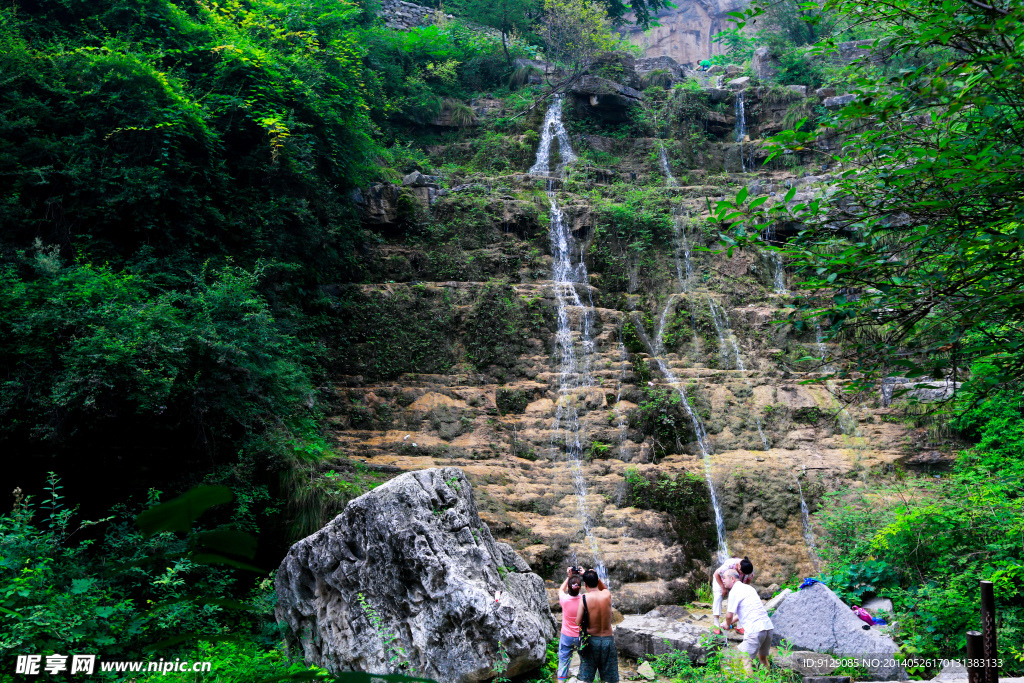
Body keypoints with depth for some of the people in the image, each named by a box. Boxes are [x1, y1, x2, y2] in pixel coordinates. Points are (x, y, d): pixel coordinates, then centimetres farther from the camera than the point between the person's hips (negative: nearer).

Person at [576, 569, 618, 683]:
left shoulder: (585, 598, -14)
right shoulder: (607, 594, -7)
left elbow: (578, 622, -8)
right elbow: (604, 588, 19)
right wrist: (595, 576, 7)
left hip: (591, 640, -2)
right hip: (608, 639, 2)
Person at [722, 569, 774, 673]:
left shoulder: (734, 591, -4)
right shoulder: (749, 588, 22)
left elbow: (729, 615, -6)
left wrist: (727, 624, 14)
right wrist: (731, 621, 30)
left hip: (755, 628, -9)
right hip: (768, 625, 9)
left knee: (746, 660, -4)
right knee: (762, 657, 23)